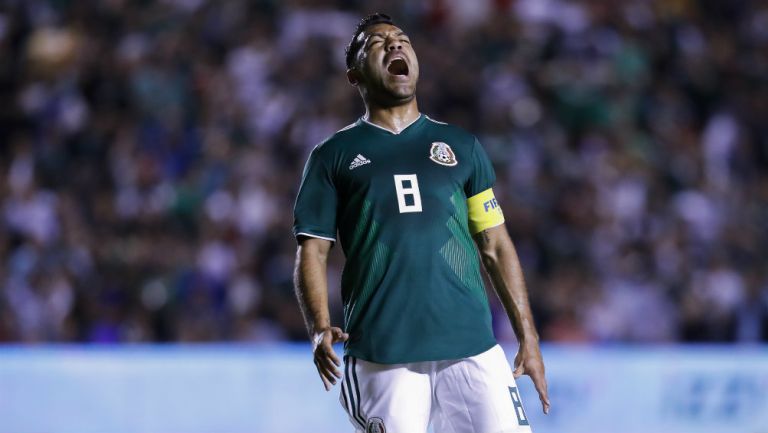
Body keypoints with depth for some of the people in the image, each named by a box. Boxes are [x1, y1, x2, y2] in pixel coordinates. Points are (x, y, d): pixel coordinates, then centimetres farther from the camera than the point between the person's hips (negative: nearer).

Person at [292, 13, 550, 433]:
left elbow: (496, 248, 16)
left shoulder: (461, 146, 16)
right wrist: (319, 330, -11)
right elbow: (312, 252, 6)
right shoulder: (333, 155, 11)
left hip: (472, 347, 2)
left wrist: (528, 337, 8)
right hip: (380, 357, -2)